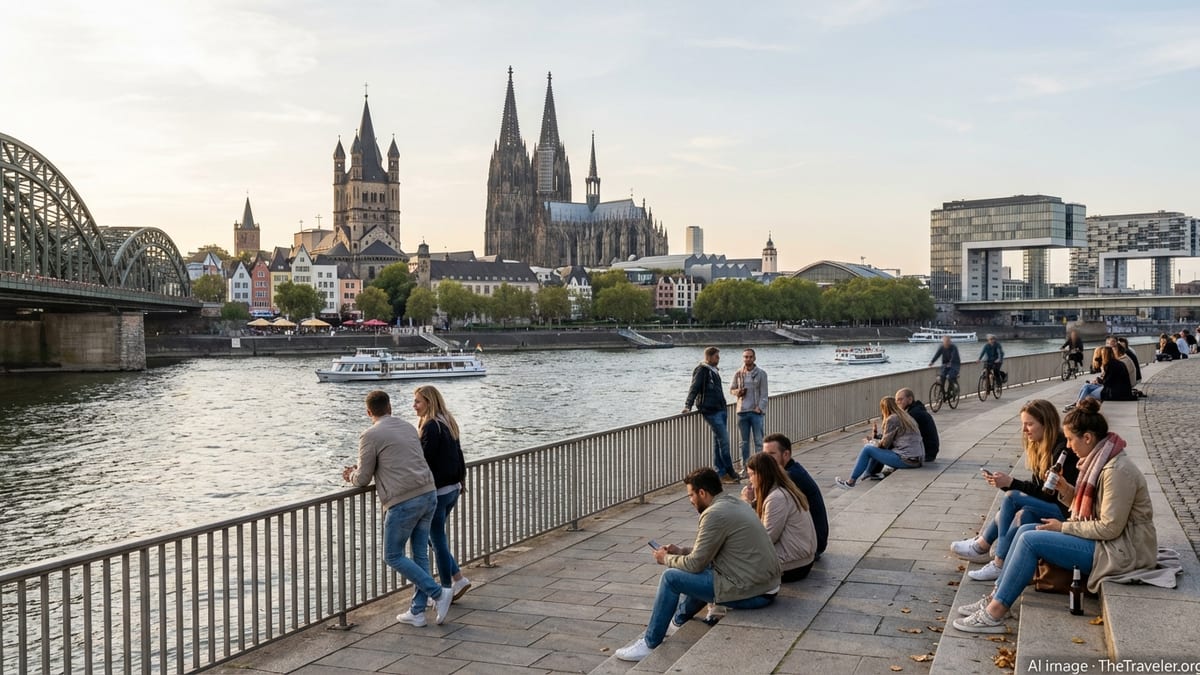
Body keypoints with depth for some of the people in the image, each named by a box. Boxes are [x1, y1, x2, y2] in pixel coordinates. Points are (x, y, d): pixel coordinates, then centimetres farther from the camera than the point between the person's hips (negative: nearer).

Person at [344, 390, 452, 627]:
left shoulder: (370, 436, -5)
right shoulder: (409, 428, 16)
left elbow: (363, 479, -1)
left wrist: (351, 476, 23)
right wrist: (361, 468, 36)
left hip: (403, 502, -7)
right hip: (428, 494, 7)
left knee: (393, 556, 7)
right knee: (420, 554, 13)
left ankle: (439, 593, -1)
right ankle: (417, 611, 17)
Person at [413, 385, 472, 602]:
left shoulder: (431, 427, -18)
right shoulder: (448, 423, 11)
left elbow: (424, 460, -20)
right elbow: (458, 455, 18)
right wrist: (461, 479, 26)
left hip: (437, 491, -9)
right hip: (453, 488, 9)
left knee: (438, 540, 3)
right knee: (438, 537, 19)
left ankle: (447, 590, 12)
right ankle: (458, 579, 19)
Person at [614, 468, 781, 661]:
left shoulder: (715, 514, -17)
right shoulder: (735, 503, 11)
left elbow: (695, 563, -13)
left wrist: (667, 559, 5)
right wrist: (682, 550, 18)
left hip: (749, 593, -9)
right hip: (768, 586, 9)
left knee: (671, 577, -2)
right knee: (703, 569, 29)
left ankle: (650, 644, 10)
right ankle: (678, 621, 43)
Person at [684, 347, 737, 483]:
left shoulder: (714, 370, 17)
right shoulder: (702, 370, -9)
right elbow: (694, 388, -16)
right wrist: (688, 405, -24)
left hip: (720, 409, 9)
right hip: (711, 411, -9)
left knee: (719, 441, 10)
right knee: (724, 441, -8)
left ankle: (720, 472, 14)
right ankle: (729, 472, -2)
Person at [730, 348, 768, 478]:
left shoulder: (761, 373, -2)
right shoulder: (738, 374, 7)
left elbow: (764, 394, -3)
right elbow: (731, 389, 16)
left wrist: (759, 408, -14)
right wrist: (737, 392, -6)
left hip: (756, 411, -3)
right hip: (742, 411, 3)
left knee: (759, 441, -4)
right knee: (744, 442, 9)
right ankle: (745, 468, 15)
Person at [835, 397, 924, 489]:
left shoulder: (892, 419, -8)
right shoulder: (905, 417, 18)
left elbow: (884, 444, -5)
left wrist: (871, 442, 14)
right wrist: (874, 440, 21)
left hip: (906, 459, -9)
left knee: (867, 449, 0)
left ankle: (851, 482, 8)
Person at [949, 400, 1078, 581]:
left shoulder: (1063, 449, -18)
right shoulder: (1041, 446, 9)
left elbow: (1051, 493, -21)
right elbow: (1037, 487, 8)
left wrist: (1011, 483, -23)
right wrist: (1006, 483, -7)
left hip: (1065, 512, -9)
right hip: (1049, 508, 9)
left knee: (1011, 498, -23)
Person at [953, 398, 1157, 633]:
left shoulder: (1117, 470, -22)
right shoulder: (1100, 459, 8)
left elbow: (1110, 527, -23)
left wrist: (1064, 527, -13)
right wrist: (1066, 490, -2)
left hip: (1119, 551, -10)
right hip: (1104, 539, 10)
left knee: (1031, 540, -17)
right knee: (1025, 530, 2)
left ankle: (994, 614, -14)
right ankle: (995, 598, 3)